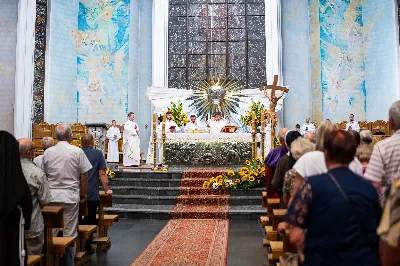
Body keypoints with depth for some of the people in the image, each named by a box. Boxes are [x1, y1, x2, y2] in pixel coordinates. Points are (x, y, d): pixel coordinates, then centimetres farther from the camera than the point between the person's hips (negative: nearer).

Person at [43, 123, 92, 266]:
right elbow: (84, 175, -3)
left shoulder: (48, 152, 0)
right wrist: (83, 193, 11)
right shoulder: (77, 151, -7)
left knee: (51, 232, 12)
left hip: (51, 196, 2)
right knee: (70, 233, 8)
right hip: (71, 196, -2)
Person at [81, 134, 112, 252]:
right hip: (91, 193, -3)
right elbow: (102, 173, -7)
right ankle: (87, 246, 13)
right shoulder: (98, 153, -4)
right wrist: (106, 189, 3)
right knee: (90, 220, 8)